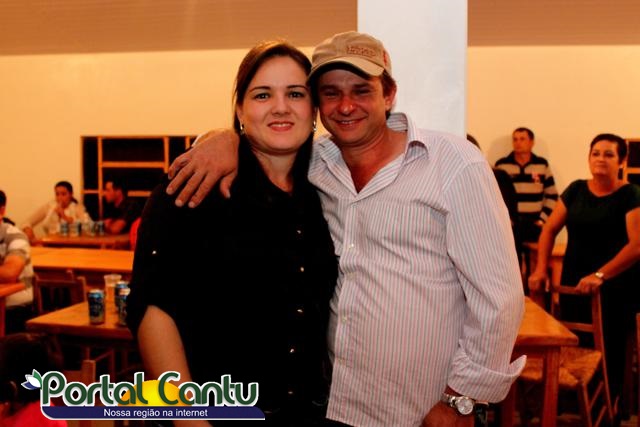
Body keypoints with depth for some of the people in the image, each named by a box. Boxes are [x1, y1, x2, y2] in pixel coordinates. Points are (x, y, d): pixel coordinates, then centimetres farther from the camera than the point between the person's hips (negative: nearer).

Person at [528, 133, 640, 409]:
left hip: (616, 287, -4)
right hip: (574, 283, 4)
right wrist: (541, 269, -3)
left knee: (607, 351, 2)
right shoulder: (576, 189, 7)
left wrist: (600, 275, -25)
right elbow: (550, 229, 9)